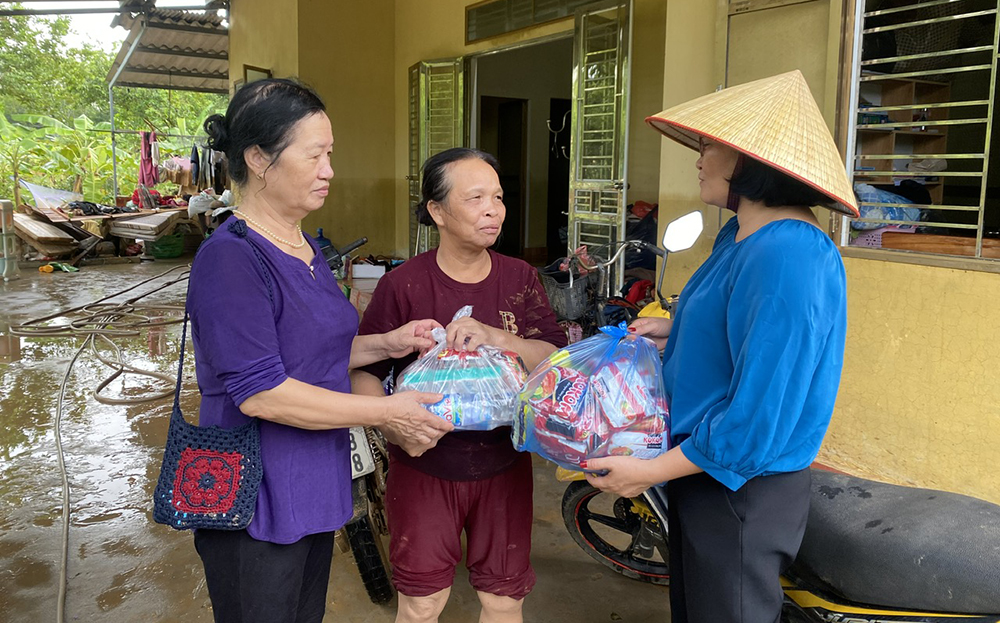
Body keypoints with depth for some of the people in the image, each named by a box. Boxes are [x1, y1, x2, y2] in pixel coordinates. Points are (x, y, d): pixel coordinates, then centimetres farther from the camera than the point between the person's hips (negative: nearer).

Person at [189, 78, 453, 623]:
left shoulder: (306, 248, 8)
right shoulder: (230, 257, -21)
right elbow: (259, 392, -26)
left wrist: (385, 345, 1)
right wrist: (385, 412, -21)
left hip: (314, 490, 9)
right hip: (255, 504, -8)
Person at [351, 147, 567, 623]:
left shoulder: (520, 279, -1)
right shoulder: (403, 285, -9)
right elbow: (364, 372, -7)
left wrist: (495, 337, -25)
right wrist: (394, 426, -24)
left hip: (503, 468, 2)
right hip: (424, 468, -2)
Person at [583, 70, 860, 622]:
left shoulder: (787, 256, -28)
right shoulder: (741, 236, 5)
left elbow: (760, 416, -30)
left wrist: (652, 471, -22)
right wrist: (675, 329, 5)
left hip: (741, 491, -10)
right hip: (700, 473, 10)